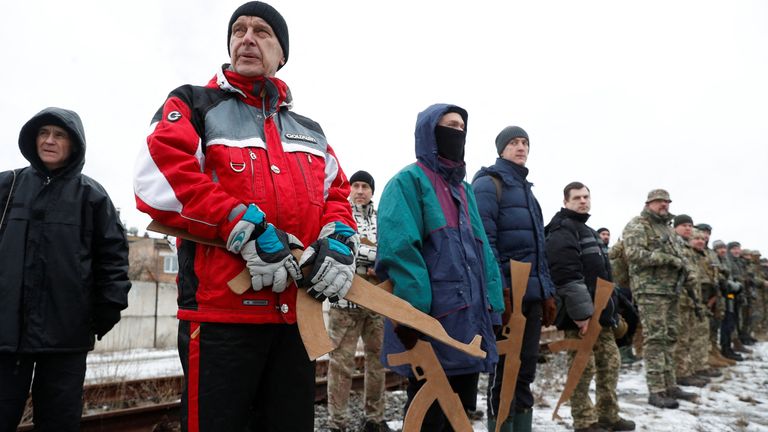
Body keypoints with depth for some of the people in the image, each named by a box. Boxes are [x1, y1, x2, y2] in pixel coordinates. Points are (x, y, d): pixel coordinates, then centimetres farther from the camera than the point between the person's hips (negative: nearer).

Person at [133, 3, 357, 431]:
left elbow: (338, 193, 18)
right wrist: (247, 230, -17)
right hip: (221, 309, -4)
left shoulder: (310, 131, 21)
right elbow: (159, 178, -10)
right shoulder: (194, 105, 6)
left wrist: (339, 241, -5)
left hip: (298, 313, 5)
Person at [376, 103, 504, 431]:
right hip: (431, 320, -8)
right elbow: (398, 250, -17)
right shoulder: (409, 181, -6)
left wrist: (491, 305, 10)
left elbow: (481, 251, 19)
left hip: (469, 318, 8)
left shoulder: (463, 188, 21)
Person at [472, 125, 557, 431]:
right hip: (506, 292, -8)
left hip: (532, 294, 8)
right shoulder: (488, 184, -5)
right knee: (504, 371, -2)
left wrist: (548, 291, 17)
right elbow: (484, 242, -16)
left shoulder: (526, 189, 22)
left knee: (525, 370, 12)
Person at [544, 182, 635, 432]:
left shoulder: (589, 232, 23)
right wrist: (582, 311, -26)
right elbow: (567, 275, -22)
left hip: (599, 312, 10)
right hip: (581, 315, -10)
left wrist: (610, 310, 24)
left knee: (610, 363, 15)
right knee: (583, 368, -3)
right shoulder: (562, 231, -11)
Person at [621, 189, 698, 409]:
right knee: (654, 339, -9)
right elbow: (633, 253, -20)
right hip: (650, 290, -9)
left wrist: (686, 266, 6)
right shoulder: (637, 225, -6)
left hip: (671, 290, 9)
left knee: (669, 338, 11)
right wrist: (668, 259, -20)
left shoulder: (667, 227, 21)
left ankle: (670, 386, 19)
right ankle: (656, 391, -6)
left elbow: (677, 254, 28)